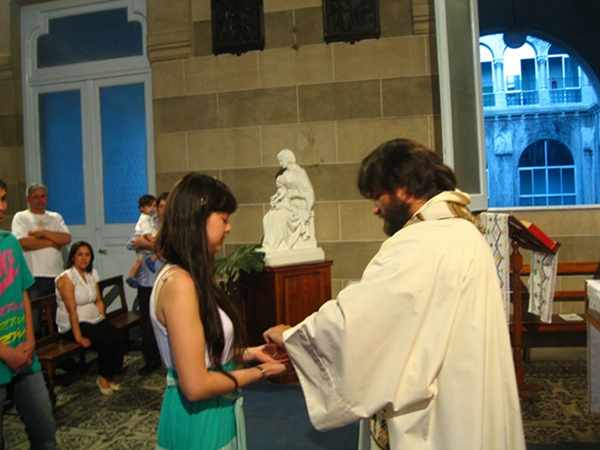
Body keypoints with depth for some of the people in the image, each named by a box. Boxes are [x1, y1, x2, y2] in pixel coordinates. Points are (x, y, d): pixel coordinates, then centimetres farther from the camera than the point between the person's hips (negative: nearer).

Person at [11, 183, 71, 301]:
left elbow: (66, 239, -2)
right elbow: (23, 243, -14)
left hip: (57, 275, 4)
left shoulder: (56, 217, 13)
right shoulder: (20, 217, 2)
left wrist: (43, 232, -10)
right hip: (34, 276, -4)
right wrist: (53, 242, -8)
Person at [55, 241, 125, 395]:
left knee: (119, 339, -17)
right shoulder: (66, 278, -14)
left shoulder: (92, 274, 9)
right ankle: (103, 378, -1)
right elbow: (72, 310, -20)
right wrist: (78, 337, -24)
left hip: (94, 319, 7)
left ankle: (110, 376, 2)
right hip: (73, 324, -6)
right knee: (107, 341, -25)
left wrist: (102, 319, -2)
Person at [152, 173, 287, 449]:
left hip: (212, 413, 9)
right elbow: (195, 385, -25)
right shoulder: (179, 283, -24)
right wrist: (259, 372, -14)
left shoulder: (191, 278, 4)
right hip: (198, 420, -9)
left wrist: (245, 353, 4)